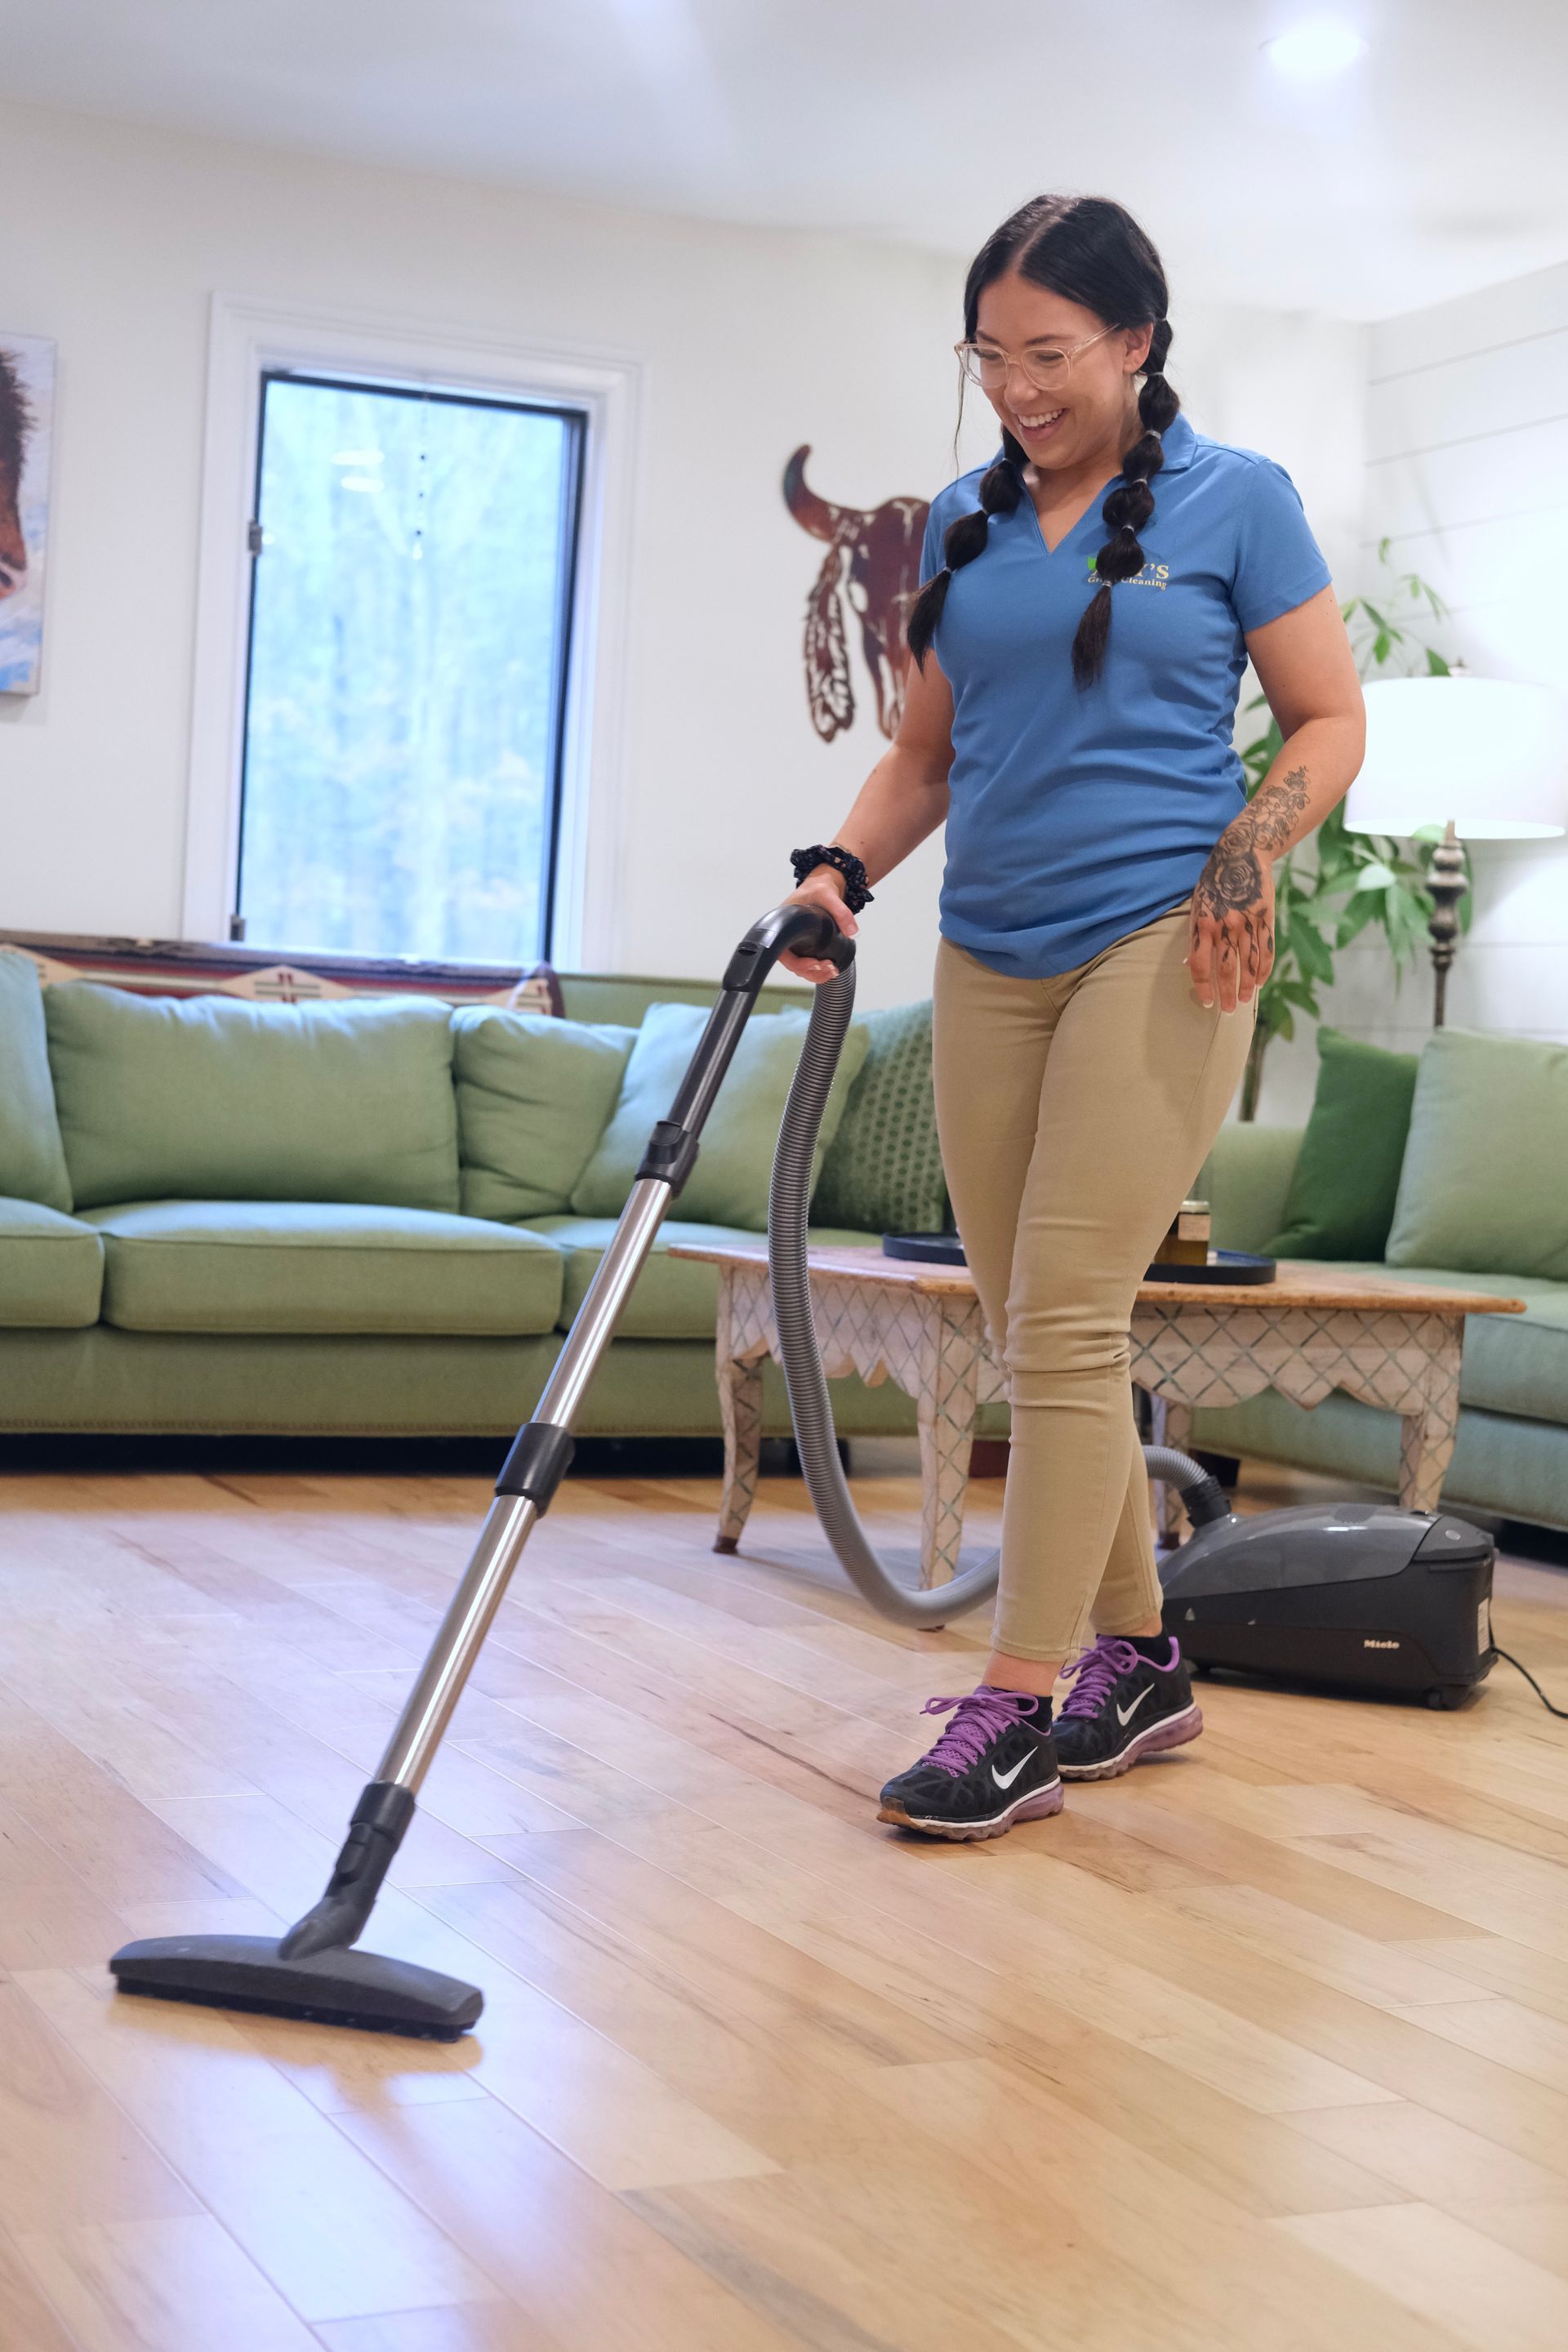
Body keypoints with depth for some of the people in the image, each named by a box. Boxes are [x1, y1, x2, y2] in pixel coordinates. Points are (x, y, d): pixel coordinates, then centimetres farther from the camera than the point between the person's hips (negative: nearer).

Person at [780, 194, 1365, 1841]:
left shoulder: (1234, 501, 1)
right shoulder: (963, 522, 14)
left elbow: (1330, 720, 2)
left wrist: (1247, 848, -15)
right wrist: (842, 868, 0)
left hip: (1157, 944, -5)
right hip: (988, 956, 6)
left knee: (1063, 1318, -12)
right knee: (1034, 1329, 6)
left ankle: (1018, 1707, -7)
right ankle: (1138, 1660, 19)